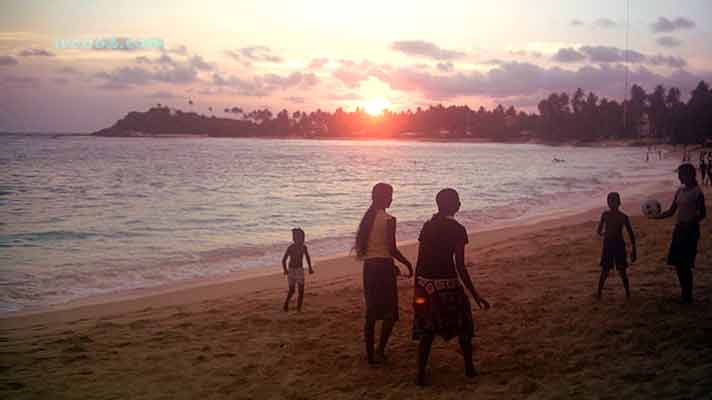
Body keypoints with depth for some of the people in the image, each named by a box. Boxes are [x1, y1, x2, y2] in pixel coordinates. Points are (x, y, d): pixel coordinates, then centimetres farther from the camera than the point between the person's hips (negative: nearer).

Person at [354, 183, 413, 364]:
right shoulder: (388, 219, -12)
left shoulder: (367, 218, 10)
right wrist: (408, 264, 0)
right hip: (383, 266, -7)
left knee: (371, 312, 12)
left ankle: (370, 354, 16)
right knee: (390, 313, 5)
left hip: (368, 266, 7)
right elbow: (392, 249, -15)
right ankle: (380, 351, 0)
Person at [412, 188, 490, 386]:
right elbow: (460, 267, -12)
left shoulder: (427, 226, 5)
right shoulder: (457, 230, -9)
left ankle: (421, 374, 8)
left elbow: (419, 260, 5)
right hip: (447, 284, -4)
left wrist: (417, 287, 14)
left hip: (425, 283, 4)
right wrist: (475, 295, -9)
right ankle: (469, 368, 29)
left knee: (427, 332, 11)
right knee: (463, 325, 17)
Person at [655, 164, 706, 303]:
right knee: (677, 263, 8)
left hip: (690, 230, -7)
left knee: (684, 265, -6)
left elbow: (702, 214, -10)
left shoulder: (697, 192, -11)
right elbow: (671, 212, 14)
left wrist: (690, 223, -21)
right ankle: (684, 293, 20)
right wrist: (656, 216, 1)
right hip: (679, 229, 7)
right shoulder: (680, 191, 11)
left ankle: (688, 296, 5)